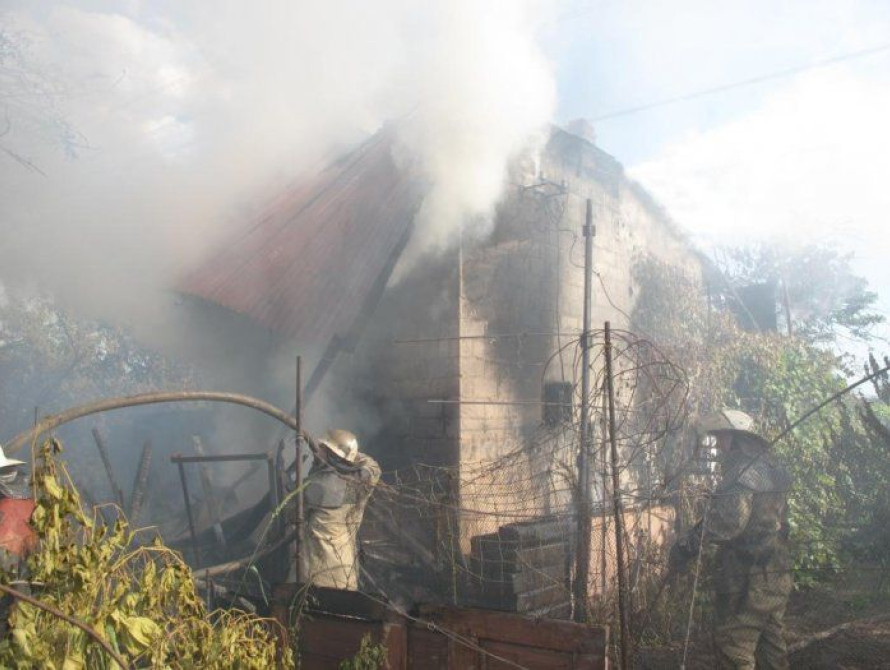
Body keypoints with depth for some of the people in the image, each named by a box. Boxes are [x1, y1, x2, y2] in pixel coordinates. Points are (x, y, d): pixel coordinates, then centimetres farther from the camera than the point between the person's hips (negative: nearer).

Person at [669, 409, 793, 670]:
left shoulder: (743, 471, -15)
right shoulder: (771, 470, 13)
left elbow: (727, 521, -28)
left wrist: (687, 545, -23)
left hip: (747, 578, -9)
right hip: (776, 577, 9)